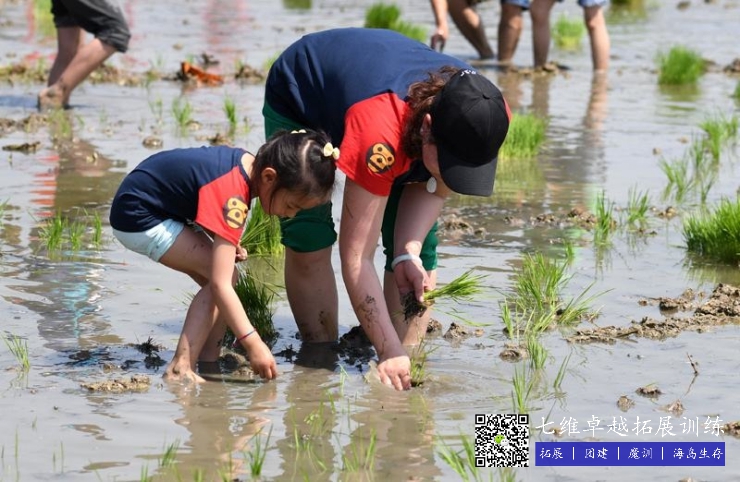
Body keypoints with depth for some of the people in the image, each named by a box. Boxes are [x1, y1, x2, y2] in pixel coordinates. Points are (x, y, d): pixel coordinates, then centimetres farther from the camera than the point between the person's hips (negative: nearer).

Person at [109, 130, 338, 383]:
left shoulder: (247, 162, -4)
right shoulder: (233, 195, -31)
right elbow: (220, 284, -33)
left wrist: (228, 243, 1)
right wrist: (253, 343, -32)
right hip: (138, 219, -10)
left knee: (225, 273, 6)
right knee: (224, 276, -17)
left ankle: (209, 361, 9)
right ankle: (180, 369, -19)